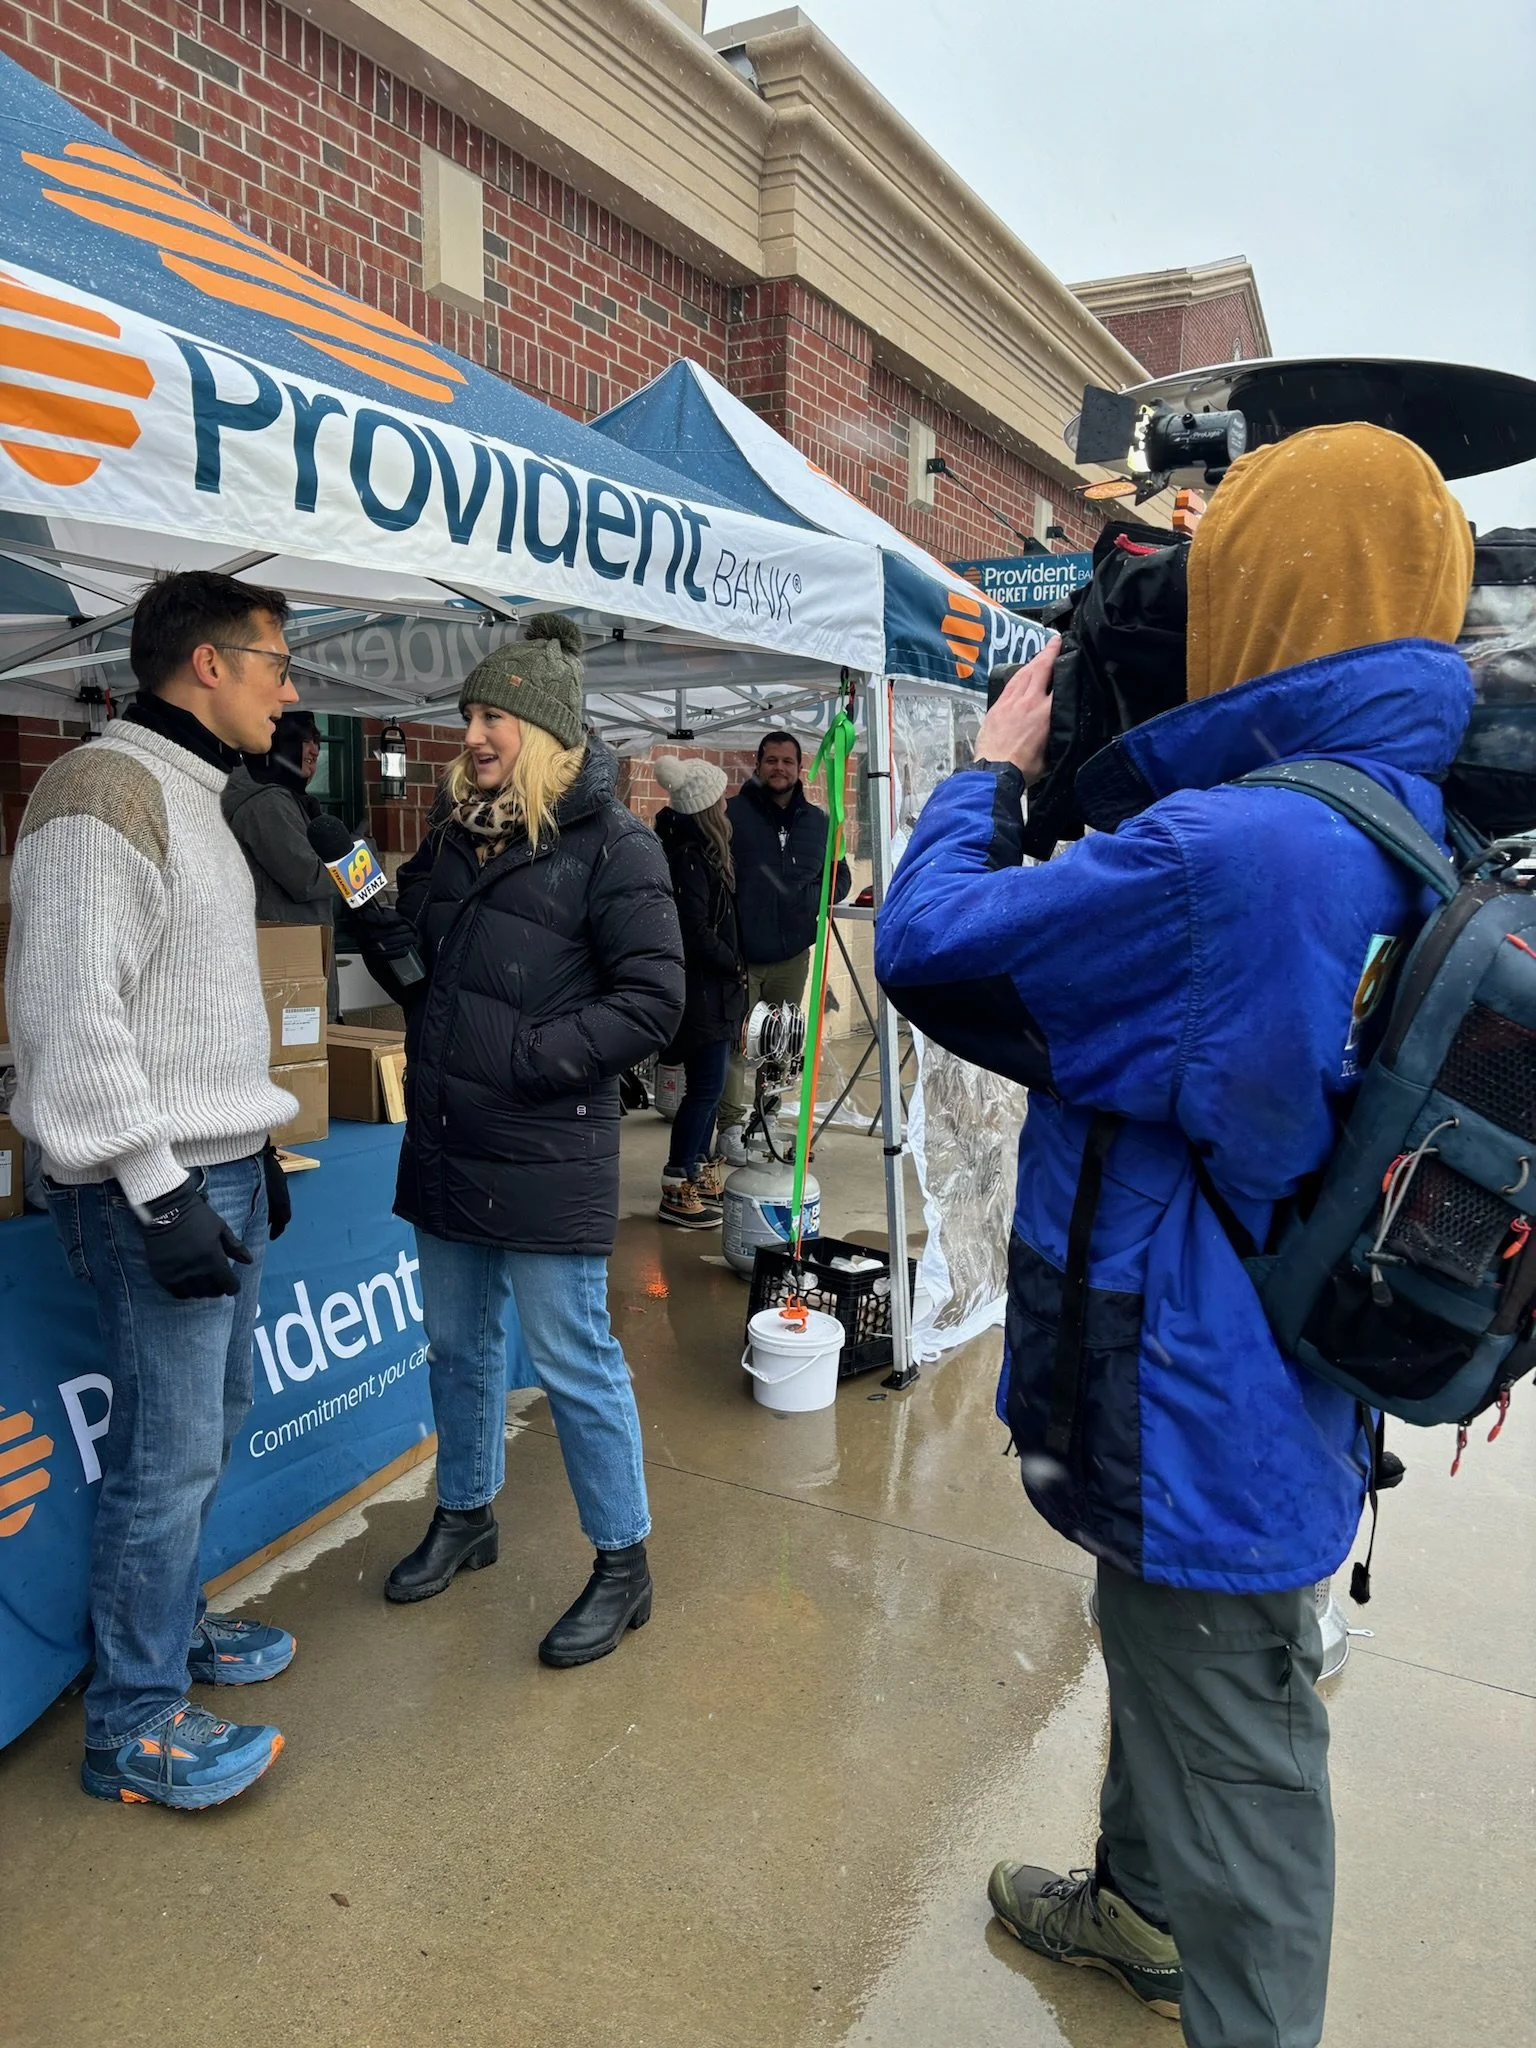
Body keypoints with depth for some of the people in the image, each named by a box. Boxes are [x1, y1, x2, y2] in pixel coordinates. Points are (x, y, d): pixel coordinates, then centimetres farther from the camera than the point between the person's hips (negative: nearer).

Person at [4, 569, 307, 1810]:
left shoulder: (196, 797, 17)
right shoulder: (107, 788, -15)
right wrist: (158, 1188, -21)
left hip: (222, 1176, 10)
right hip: (154, 1192, -10)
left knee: (211, 1426, 19)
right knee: (170, 1454, -1)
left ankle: (170, 1621, 38)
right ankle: (135, 1727, 15)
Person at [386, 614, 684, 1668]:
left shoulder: (612, 843, -12)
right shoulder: (455, 836, 11)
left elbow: (653, 1000, -17)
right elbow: (413, 957, 22)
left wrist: (529, 1057, -20)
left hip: (547, 1158, -7)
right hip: (444, 1149, 8)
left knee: (573, 1362, 3)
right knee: (459, 1345, 21)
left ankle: (623, 1564, 21)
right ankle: (465, 1514, 43)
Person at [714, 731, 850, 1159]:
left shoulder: (817, 821, 8)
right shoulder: (733, 814, -6)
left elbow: (840, 876, 18)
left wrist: (814, 899, -1)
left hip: (792, 954, 4)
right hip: (740, 952, -4)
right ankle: (731, 1124, 5)